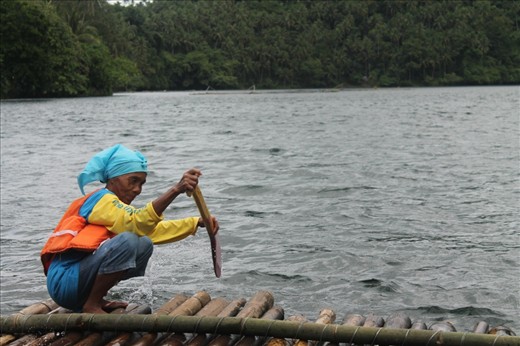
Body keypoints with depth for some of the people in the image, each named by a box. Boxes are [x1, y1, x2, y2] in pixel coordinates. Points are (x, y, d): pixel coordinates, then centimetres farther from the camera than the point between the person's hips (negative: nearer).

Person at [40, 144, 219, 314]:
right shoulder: (102, 199, -10)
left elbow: (153, 229, 20)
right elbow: (137, 222, -29)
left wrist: (197, 222, 12)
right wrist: (176, 190, -39)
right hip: (64, 282, -9)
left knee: (144, 244, 8)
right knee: (127, 240, -27)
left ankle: (96, 300, 5)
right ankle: (91, 305, -13)